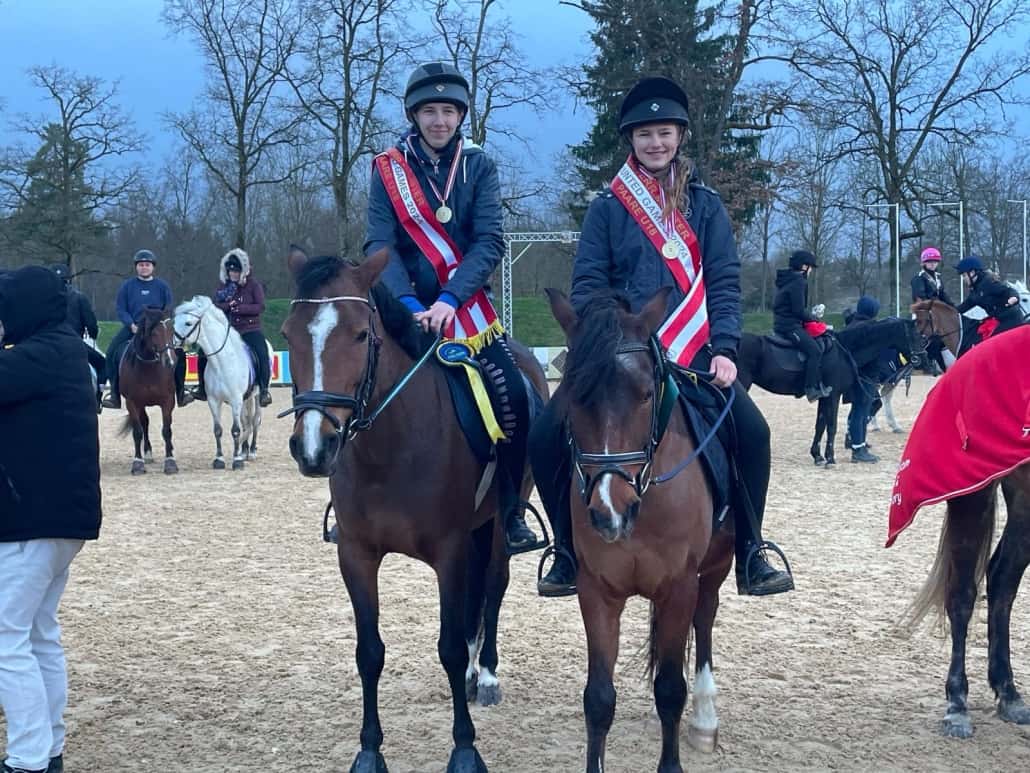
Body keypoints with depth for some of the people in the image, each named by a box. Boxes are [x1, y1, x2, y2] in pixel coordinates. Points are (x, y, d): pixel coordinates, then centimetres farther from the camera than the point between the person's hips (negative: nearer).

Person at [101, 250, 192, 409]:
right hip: (132, 328, 0)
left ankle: (180, 392, -2)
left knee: (179, 352, -16)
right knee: (112, 351, -17)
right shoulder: (127, 286, 5)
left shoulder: (162, 286, 6)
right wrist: (132, 325, -13)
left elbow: (168, 310, 6)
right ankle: (114, 393, -6)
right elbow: (121, 310, 3)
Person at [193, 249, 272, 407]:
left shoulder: (254, 285, -2)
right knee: (204, 352, -4)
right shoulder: (223, 286, 9)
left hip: (250, 329, -4)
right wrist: (227, 305, -17)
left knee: (262, 354, -28)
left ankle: (264, 390, -17)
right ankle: (202, 388, 10)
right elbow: (215, 306, 4)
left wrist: (240, 308, -20)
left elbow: (260, 307, -10)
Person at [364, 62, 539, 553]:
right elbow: (380, 244, -9)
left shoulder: (478, 166, 2)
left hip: (467, 309, 0)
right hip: (406, 310, 0)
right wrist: (408, 303, -25)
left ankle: (510, 511, -2)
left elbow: (490, 241, -9)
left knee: (514, 400, -16)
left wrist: (449, 299, -23)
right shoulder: (389, 168, 0)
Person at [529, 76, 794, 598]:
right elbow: (587, 285, 3)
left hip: (693, 351, 0)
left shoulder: (705, 205, 10)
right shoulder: (607, 207, 7)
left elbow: (724, 282, 5)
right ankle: (569, 553, 2)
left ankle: (750, 556, -4)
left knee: (752, 431, -21)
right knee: (546, 437, -17)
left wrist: (724, 349, -9)